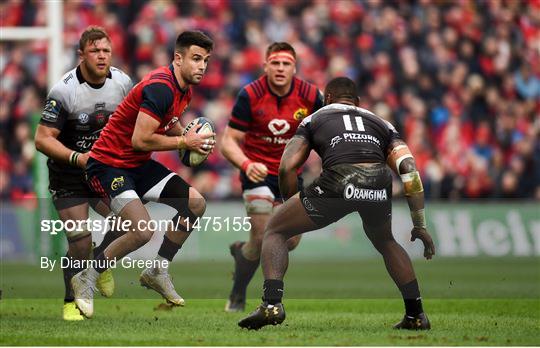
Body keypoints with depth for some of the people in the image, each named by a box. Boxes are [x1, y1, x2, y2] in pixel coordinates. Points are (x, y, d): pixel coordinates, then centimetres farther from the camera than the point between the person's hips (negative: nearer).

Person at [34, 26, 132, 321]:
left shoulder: (122, 82, -5)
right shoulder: (63, 91, -21)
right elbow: (43, 139, -20)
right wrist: (77, 158, -30)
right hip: (68, 178, -4)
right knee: (80, 243, -11)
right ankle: (72, 302, 12)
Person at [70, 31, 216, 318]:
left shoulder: (184, 89, 7)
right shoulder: (161, 87, -25)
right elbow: (140, 140, -29)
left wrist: (192, 139, 4)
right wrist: (183, 142, -19)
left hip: (138, 165, 10)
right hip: (109, 164, -10)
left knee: (195, 203, 4)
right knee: (143, 231, -24)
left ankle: (157, 272, 17)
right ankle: (86, 280, -4)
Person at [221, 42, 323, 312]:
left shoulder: (310, 95, -10)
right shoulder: (250, 95, -17)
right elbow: (228, 142, -15)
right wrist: (247, 164, -34)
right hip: (258, 172, -4)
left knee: (291, 241, 3)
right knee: (262, 237, -17)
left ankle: (242, 251, 34)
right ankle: (237, 296, 3)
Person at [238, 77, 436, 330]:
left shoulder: (314, 119, 29)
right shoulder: (381, 123, 34)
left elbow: (287, 168, 16)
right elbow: (409, 169, 20)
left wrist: (291, 207, 31)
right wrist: (420, 225, 21)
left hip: (338, 182, -3)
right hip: (379, 184, 3)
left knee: (275, 231, 17)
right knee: (385, 242, 35)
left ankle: (272, 304, -1)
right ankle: (416, 315, 29)